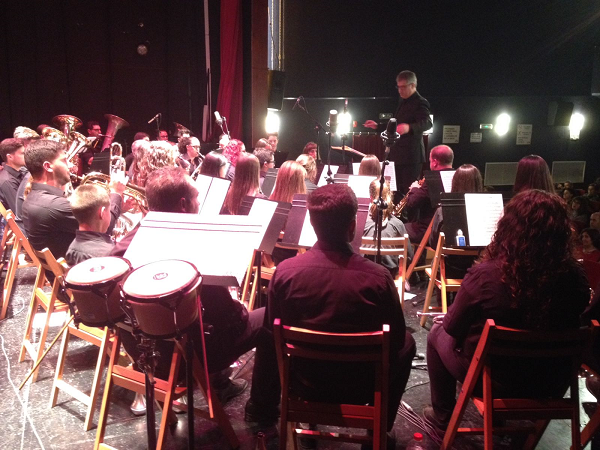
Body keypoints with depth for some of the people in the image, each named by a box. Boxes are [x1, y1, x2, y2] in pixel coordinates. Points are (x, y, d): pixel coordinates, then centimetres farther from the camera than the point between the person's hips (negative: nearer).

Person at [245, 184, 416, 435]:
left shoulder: (285, 271, -20)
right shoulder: (378, 277, -25)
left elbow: (272, 331, -5)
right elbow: (396, 339, -10)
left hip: (303, 380, 2)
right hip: (360, 385, -1)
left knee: (269, 337, 30)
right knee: (406, 343, 25)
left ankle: (262, 409, 47)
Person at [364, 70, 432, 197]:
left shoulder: (420, 103, -12)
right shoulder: (403, 102, 17)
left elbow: (427, 123, -29)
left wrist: (409, 127, -46)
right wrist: (378, 126, 21)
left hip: (411, 156, -9)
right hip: (399, 155, 9)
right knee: (398, 191, 14)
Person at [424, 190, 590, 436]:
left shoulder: (486, 275, -28)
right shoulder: (575, 277, -18)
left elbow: (452, 327, -13)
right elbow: (567, 326, 3)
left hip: (494, 381, -4)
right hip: (550, 386, 4)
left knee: (437, 333, 21)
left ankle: (443, 417, 36)